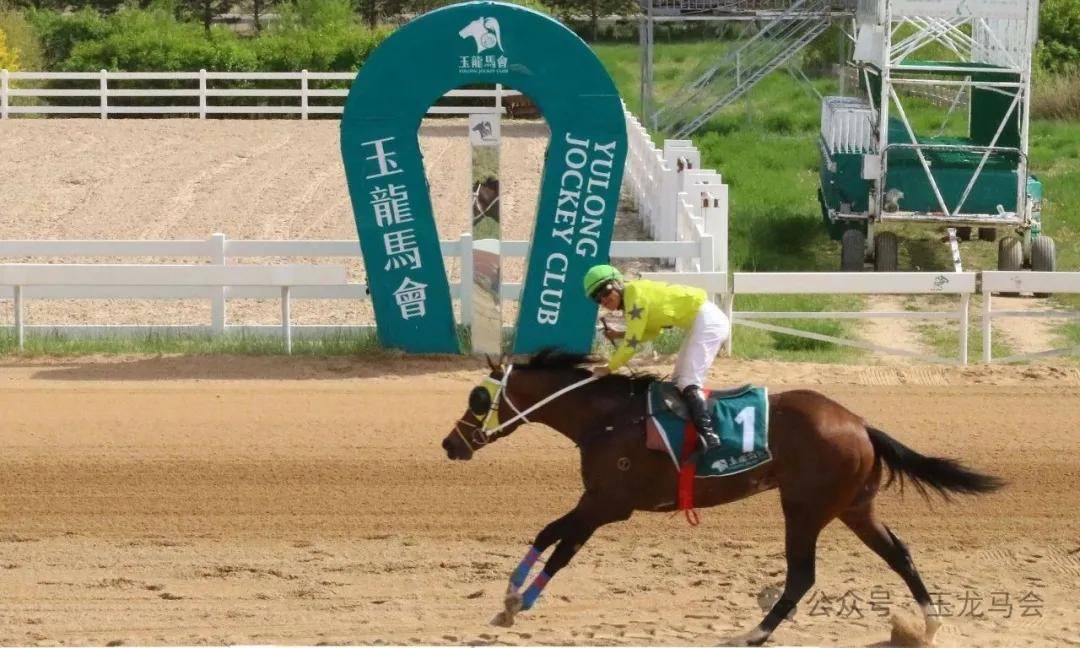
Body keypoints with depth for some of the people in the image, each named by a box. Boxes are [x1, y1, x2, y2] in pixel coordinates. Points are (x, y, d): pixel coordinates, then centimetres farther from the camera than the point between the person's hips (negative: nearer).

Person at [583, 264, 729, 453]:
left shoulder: (635, 293, -18)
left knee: (689, 383, -18)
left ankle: (708, 435, -28)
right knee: (680, 381, 16)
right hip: (697, 322, 10)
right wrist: (619, 335, 6)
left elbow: (633, 342, -19)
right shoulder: (628, 301, 10)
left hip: (708, 319, -10)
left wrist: (608, 368, -10)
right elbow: (652, 331, 18)